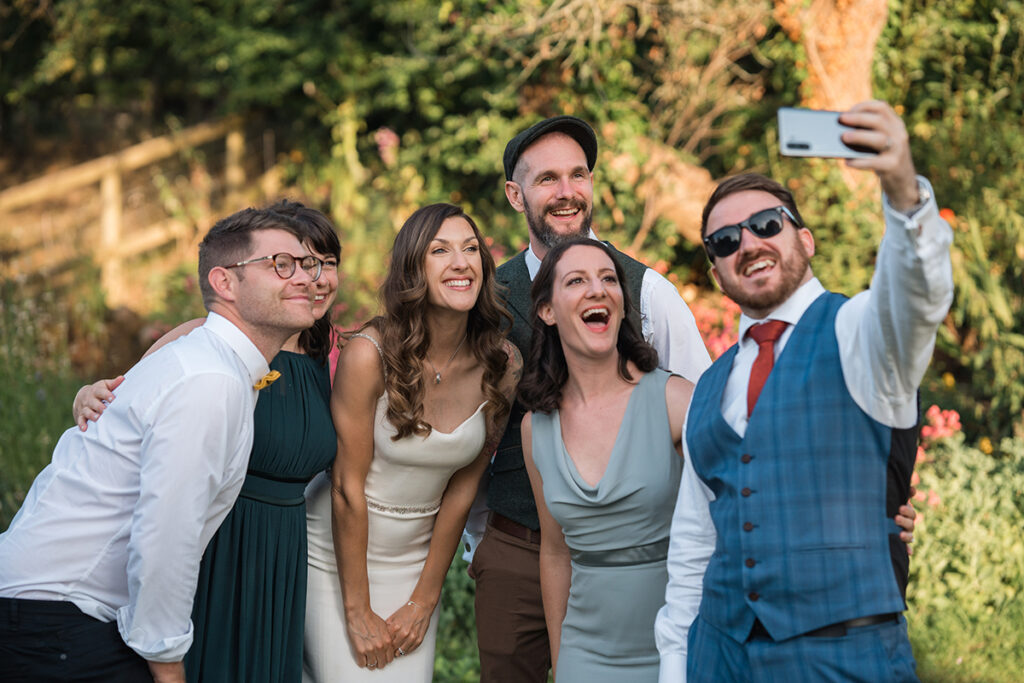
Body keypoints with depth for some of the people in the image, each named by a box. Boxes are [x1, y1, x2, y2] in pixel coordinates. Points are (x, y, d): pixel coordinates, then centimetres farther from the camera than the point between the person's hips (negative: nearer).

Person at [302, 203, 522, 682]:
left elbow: (462, 487, -1)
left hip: (414, 564, 4)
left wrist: (424, 600, 1)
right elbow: (347, 487, -16)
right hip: (335, 556, -4)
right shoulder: (369, 354, -20)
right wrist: (358, 611, -12)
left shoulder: (502, 365, -8)